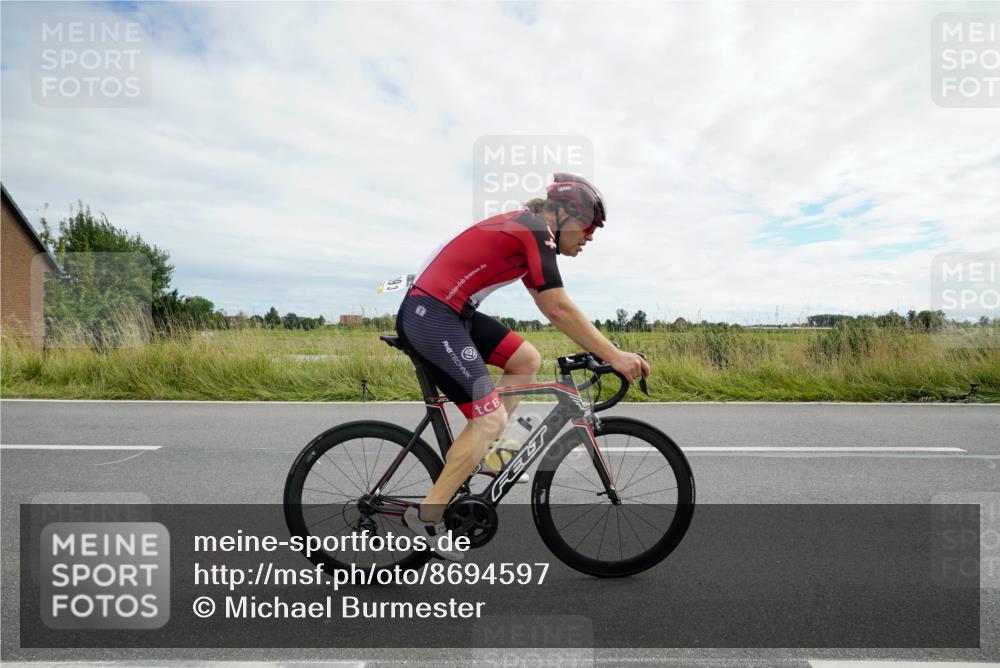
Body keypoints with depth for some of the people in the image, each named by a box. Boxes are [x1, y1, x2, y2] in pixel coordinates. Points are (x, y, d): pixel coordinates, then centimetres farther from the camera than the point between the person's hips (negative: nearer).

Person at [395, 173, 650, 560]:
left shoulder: (525, 228, 17)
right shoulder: (535, 231, -12)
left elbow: (550, 308, 19)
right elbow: (559, 310, -16)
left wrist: (599, 350, 17)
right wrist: (614, 356, -9)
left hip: (450, 312, 10)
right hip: (428, 316, -10)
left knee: (526, 360, 11)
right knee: (491, 418, -9)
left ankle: (477, 450, 16)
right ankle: (426, 515, 2)